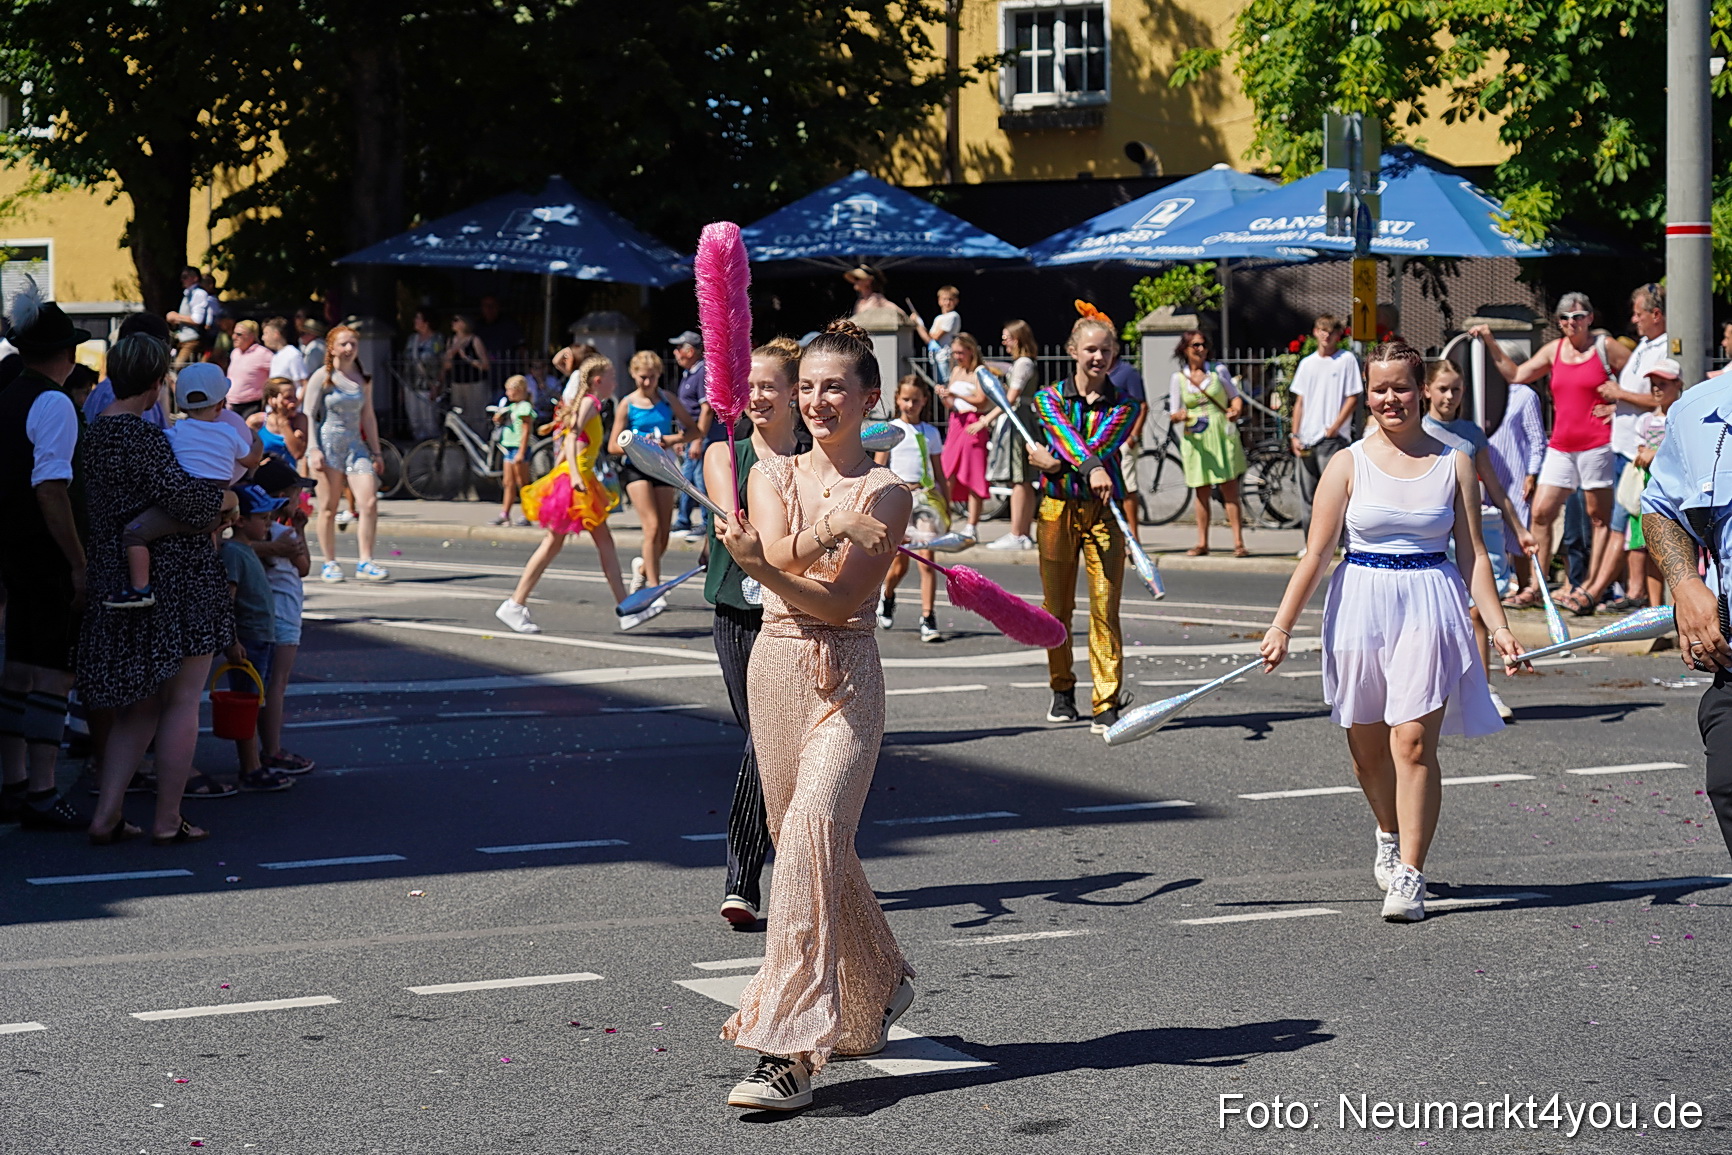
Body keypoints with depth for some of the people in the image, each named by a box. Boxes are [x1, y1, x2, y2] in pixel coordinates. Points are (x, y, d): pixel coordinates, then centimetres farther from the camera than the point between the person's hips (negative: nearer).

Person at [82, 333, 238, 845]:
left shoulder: (96, 433, 10)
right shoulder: (138, 436, -17)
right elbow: (181, 495, -25)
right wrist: (227, 498, -6)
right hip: (178, 579, -8)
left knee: (139, 704, 15)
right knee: (182, 701, 2)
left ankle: (106, 815, 8)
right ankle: (168, 821, 6)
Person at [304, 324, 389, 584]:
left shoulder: (363, 380, 14)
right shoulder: (322, 377, 0)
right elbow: (309, 415, -3)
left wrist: (375, 452, 16)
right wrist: (314, 449, -13)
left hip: (355, 445, 4)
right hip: (328, 443, -4)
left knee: (370, 502, -11)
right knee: (328, 508, 0)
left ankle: (365, 563, -9)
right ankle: (329, 564, 10)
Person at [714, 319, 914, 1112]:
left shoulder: (885, 492, -3)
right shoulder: (771, 475, 10)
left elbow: (840, 601, -12)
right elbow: (779, 548, -10)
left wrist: (760, 564, -26)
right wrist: (827, 528, -29)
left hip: (845, 678, -5)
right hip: (775, 667, 5)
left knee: (814, 830, -20)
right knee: (800, 836, 12)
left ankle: (790, 1051, -23)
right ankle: (879, 981, 38)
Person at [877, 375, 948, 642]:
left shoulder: (931, 433, 11)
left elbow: (939, 474, 15)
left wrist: (947, 507, 12)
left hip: (926, 497, 1)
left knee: (927, 559, -10)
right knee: (900, 564, 3)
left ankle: (928, 619, -10)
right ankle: (886, 598, 34)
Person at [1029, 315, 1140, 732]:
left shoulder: (1123, 406, 5)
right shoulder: (1048, 398, 5)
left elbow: (1099, 447, -9)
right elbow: (1066, 436, -13)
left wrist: (1057, 463, -17)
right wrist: (1090, 467, -31)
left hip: (1103, 512, -1)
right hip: (1057, 508, 1)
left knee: (1105, 607, -9)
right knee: (1057, 607, 8)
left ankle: (1107, 702, -8)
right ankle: (1062, 690, 26)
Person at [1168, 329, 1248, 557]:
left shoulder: (1218, 370, 6)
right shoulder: (1178, 378, 6)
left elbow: (1235, 396, 12)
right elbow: (1173, 414, 6)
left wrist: (1235, 410, -10)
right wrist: (1180, 416, -18)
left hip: (1222, 435, -1)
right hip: (1196, 438, 1)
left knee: (1230, 489, -6)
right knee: (1202, 492, 3)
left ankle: (1238, 543, -7)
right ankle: (1202, 544, 11)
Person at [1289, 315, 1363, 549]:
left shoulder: (1347, 359, 0)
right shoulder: (1307, 363, 14)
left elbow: (1353, 399, -4)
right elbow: (1299, 401, 16)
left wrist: (1334, 428, -11)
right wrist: (1294, 435, 7)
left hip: (1332, 439, -5)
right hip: (1306, 440, 5)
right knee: (1307, 494, 6)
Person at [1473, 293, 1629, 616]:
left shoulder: (1606, 348, -2)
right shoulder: (1554, 351, 12)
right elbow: (1516, 374, 16)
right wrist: (1490, 343, 11)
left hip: (1596, 444, -5)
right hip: (1560, 446, 6)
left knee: (1599, 516, 0)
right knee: (1541, 511, -1)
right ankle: (1538, 585, 5)